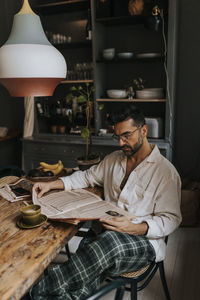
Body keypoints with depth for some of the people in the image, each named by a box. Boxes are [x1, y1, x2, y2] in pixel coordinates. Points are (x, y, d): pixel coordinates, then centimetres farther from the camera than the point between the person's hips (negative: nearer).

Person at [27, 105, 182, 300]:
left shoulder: (165, 171, -6)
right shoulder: (113, 160, 14)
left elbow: (170, 219, -8)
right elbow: (87, 177, 23)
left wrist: (134, 228, -25)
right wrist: (51, 184, 9)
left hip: (144, 241, -4)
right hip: (106, 234, 5)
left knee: (109, 240, -39)